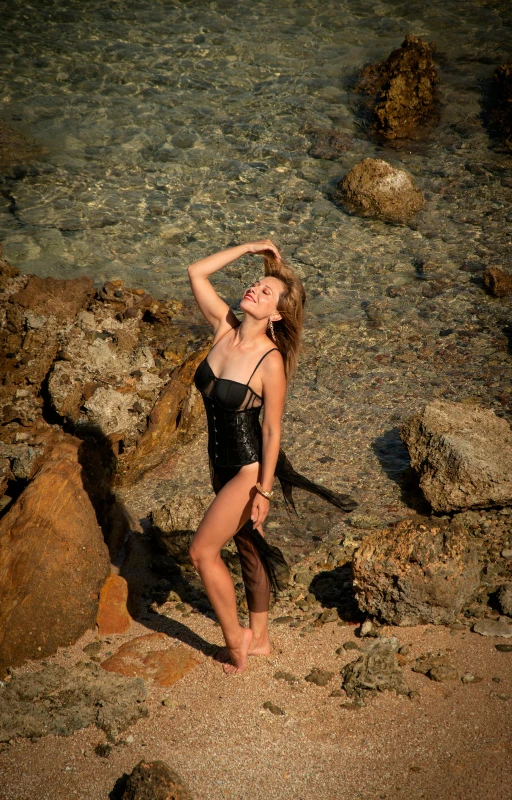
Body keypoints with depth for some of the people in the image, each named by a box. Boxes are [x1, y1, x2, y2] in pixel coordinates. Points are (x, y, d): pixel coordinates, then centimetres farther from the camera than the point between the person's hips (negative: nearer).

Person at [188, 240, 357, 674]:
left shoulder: (271, 361, -23)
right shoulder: (225, 327, -6)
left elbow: (272, 430, -18)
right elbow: (196, 272, -4)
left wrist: (263, 491, -17)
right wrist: (248, 248, -7)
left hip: (250, 468, -7)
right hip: (222, 463, 7)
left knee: (203, 550, -5)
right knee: (249, 548, 19)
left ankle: (236, 638, 13)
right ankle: (259, 639, 34)